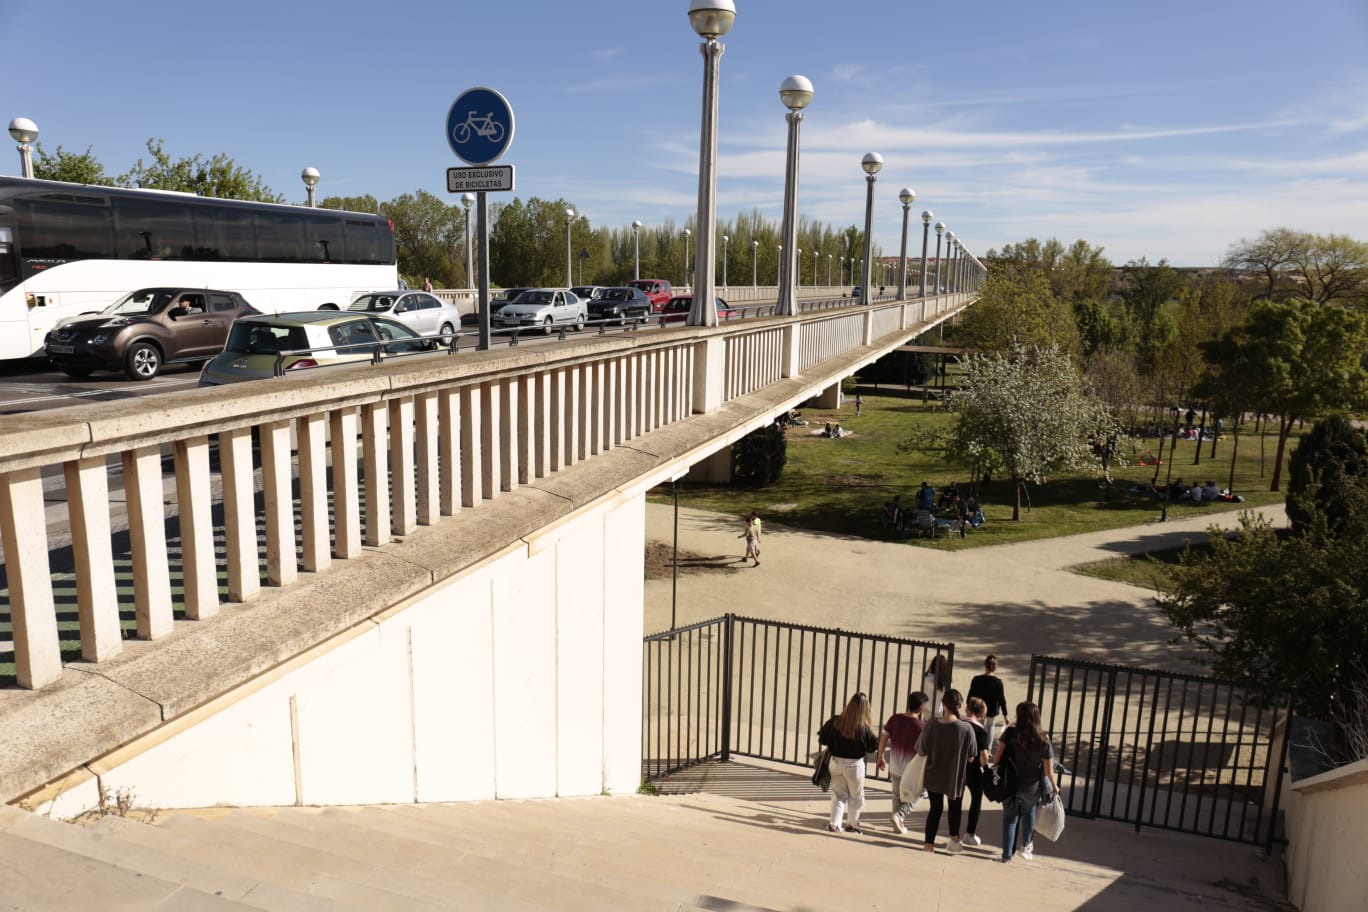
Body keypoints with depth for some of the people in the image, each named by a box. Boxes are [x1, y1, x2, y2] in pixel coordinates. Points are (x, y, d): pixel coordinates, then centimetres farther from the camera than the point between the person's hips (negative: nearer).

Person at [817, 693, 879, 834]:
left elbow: (822, 740, -4)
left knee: (838, 794, 16)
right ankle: (853, 825, 31)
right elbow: (872, 747, -9)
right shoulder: (864, 728, -20)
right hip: (854, 764, -2)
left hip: (836, 762, 2)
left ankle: (834, 823, 4)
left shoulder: (834, 722, -12)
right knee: (855, 796, 19)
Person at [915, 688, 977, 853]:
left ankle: (929, 843, 19)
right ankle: (954, 840, 37)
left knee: (935, 809, 18)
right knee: (955, 808, 25)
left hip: (933, 776, 1)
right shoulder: (966, 728, -21)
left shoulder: (931, 725, -18)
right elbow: (970, 758, -13)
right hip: (955, 777, -1)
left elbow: (921, 751, -10)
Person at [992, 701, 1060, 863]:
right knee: (1028, 813, 30)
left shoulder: (1010, 733, -15)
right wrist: (1054, 786, 9)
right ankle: (1027, 845, 37)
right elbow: (1049, 770, -9)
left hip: (1010, 784, -1)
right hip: (1032, 787, 1)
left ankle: (1007, 854, 21)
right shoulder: (1043, 740, -13)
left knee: (1010, 818, 16)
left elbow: (997, 756, -14)